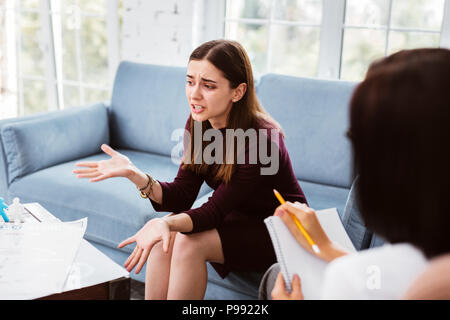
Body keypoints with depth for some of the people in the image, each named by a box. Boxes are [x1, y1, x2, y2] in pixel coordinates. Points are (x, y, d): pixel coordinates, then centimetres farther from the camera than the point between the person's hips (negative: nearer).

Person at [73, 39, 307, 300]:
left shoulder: (260, 138, -29)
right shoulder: (198, 124, -8)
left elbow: (215, 211, -27)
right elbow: (182, 196, -11)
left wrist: (167, 223, -45)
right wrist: (135, 175, -27)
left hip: (283, 234, -6)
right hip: (239, 219, 6)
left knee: (188, 242, -25)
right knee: (167, 234, -18)